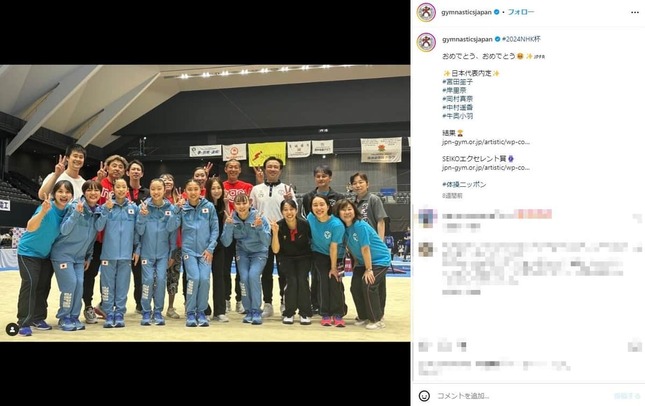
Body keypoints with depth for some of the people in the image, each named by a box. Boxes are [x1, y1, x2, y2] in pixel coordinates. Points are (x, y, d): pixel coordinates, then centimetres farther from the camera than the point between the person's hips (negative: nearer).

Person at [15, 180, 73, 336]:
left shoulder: (68, 210, -9)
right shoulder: (47, 207, -27)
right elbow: (30, 228, -38)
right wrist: (43, 211, -55)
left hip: (46, 254, 6)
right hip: (28, 251, -6)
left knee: (44, 285, 9)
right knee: (30, 283, -16)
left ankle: (38, 318, 22)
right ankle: (24, 323, -13)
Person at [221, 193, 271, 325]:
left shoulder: (259, 217, -19)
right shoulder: (231, 219, -11)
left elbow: (267, 242, -21)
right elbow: (226, 242, -15)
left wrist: (259, 227, -36)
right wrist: (229, 226, -29)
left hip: (259, 252, -2)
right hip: (242, 252, 2)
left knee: (253, 275, -24)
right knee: (244, 277, -18)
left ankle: (256, 311, -13)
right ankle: (248, 311, 0)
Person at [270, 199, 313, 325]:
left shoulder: (305, 224, -21)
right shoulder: (278, 226, -19)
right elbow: (275, 250, -20)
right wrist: (275, 233, -32)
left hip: (303, 257, 0)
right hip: (286, 258, 0)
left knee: (302, 280, -20)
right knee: (292, 281, -20)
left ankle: (305, 313, -3)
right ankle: (288, 314, -1)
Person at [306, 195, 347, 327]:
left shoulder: (336, 224, -29)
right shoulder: (310, 218, -19)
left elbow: (333, 248, -22)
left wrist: (333, 267, -14)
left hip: (336, 256, -2)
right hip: (319, 254, 2)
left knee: (335, 282, -9)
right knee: (324, 282, -4)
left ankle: (338, 315, 2)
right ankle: (326, 315, 4)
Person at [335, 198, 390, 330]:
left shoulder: (360, 226, -26)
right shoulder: (343, 228, -6)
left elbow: (365, 248, -24)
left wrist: (368, 269, -20)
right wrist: (355, 263, 8)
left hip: (380, 260, -7)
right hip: (363, 261, 7)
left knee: (368, 285, -19)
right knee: (355, 287, 1)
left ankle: (377, 320, -5)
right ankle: (364, 317, 19)